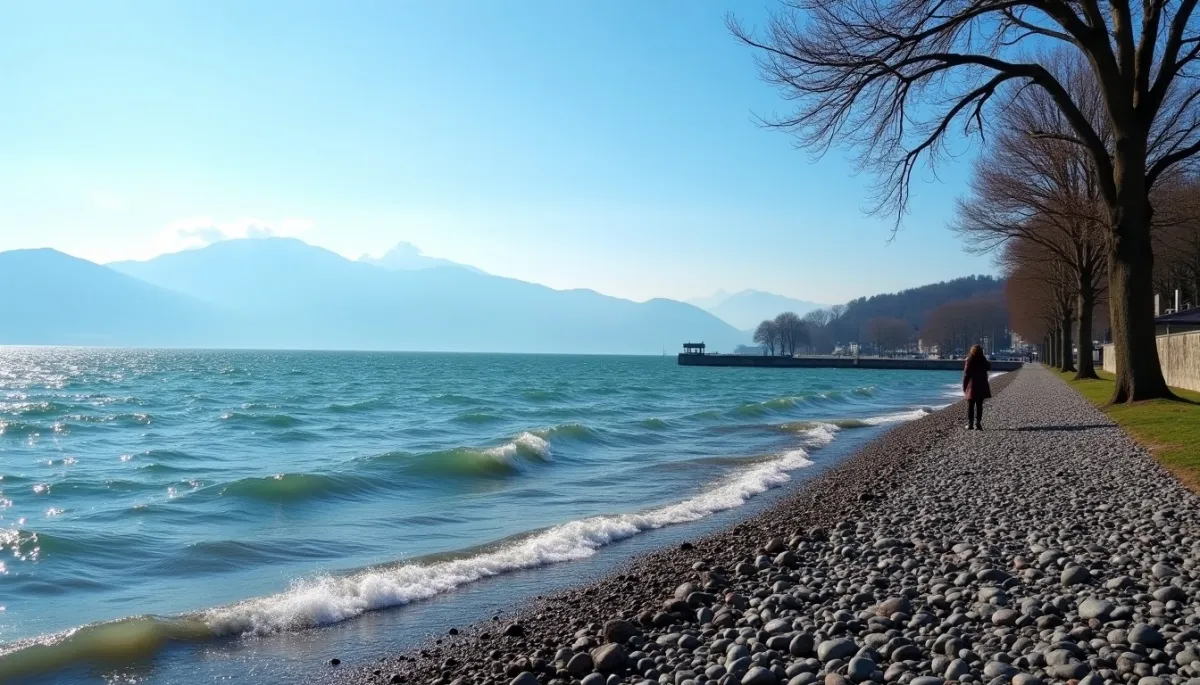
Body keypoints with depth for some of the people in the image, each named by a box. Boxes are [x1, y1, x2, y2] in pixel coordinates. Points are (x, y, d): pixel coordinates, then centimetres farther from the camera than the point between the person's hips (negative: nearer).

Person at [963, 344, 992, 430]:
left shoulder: (969, 361, -10)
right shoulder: (983, 360, -1)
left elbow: (966, 375, -10)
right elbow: (989, 367, 19)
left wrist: (964, 387, -4)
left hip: (972, 386, -2)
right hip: (981, 387, 2)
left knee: (970, 406, 6)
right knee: (979, 406, 6)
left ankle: (970, 424, 4)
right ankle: (977, 424, 0)